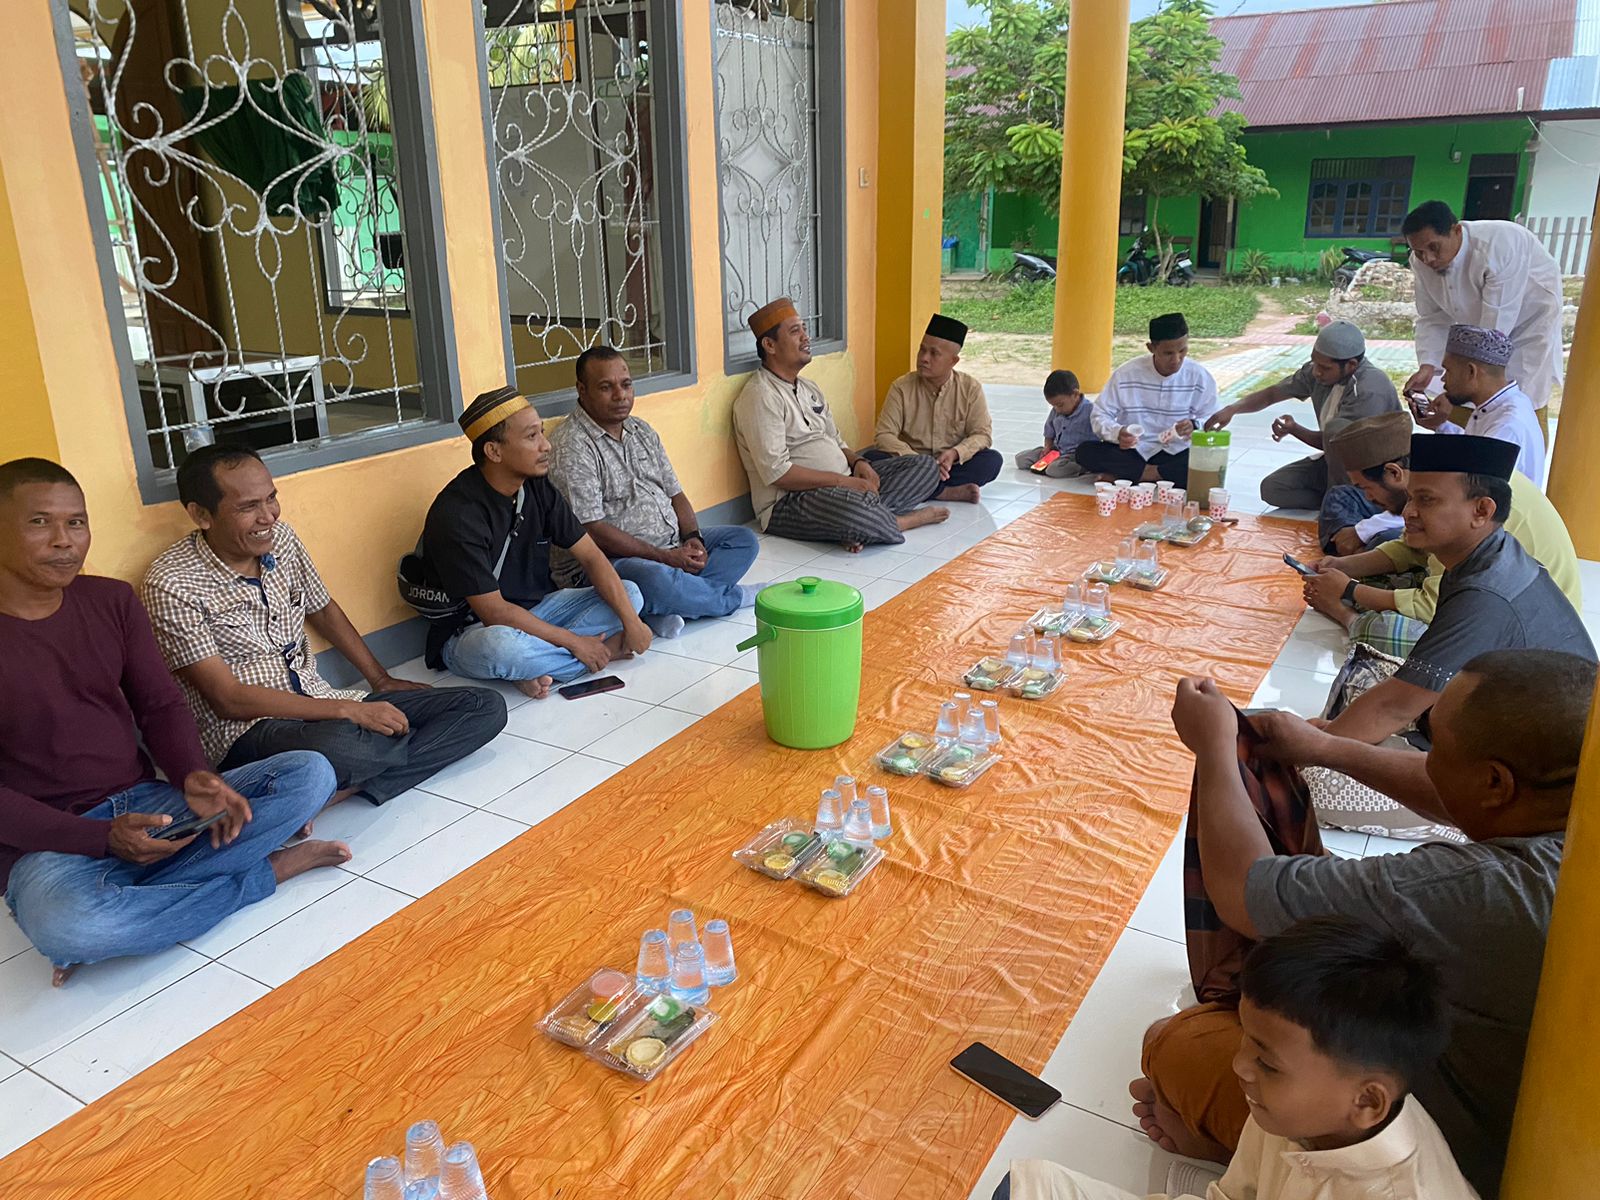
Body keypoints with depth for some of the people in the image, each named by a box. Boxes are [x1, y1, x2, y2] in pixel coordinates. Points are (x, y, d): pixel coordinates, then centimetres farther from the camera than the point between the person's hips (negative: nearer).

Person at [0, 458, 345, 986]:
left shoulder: (111, 600, 4)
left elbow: (161, 705, 6)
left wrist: (194, 777, -16)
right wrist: (103, 838, -23)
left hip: (148, 806, 5)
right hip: (50, 841, -5)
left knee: (310, 773, -13)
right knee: (64, 927, -39)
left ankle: (123, 909, -17)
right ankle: (266, 872, -14)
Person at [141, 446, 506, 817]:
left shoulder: (281, 538, 4)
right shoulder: (170, 586, -15)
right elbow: (228, 700, -17)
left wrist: (381, 680, 17)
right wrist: (347, 710, -21)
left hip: (320, 702, 8)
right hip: (247, 730, -7)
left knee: (486, 706, -7)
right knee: (339, 746, -44)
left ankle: (348, 785, -22)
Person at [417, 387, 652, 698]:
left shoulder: (537, 487, -2)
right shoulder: (456, 515, -23)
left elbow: (591, 556, 0)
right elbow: (493, 612, -24)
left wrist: (631, 620, -12)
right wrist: (574, 642, -20)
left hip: (534, 612, 8)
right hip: (470, 632, -7)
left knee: (629, 593, -5)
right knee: (500, 645, -42)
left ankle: (539, 667, -19)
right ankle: (608, 648, -19)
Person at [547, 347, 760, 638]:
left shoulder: (642, 431, 14)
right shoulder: (571, 447, -14)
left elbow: (675, 494, 15)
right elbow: (591, 529, -20)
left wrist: (693, 538, -7)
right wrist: (665, 557, -20)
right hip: (605, 560, -9)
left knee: (744, 539, 3)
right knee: (656, 580, -39)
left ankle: (664, 610, -19)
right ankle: (732, 597, -6)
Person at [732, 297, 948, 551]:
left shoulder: (809, 388, 19)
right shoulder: (760, 396, -11)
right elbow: (777, 472, -20)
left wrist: (858, 462, -1)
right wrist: (843, 481, -20)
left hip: (844, 486, 10)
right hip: (788, 503, -9)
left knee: (925, 465, 2)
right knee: (850, 506, -42)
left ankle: (866, 518, -21)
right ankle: (908, 520, -8)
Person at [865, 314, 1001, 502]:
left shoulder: (970, 388, -1)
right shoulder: (901, 387, -5)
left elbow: (982, 434, -4)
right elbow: (885, 435, -11)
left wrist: (955, 453, -25)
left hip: (951, 466, 1)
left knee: (993, 459, -24)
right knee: (872, 458, -28)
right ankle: (948, 492, -34)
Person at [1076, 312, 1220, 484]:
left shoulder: (1200, 377, -5)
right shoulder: (1126, 374, -6)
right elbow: (1100, 415, -3)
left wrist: (1195, 426, -23)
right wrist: (1116, 432, -26)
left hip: (1175, 455, 0)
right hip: (1133, 453, 0)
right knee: (1085, 452, -25)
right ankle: (1158, 474, -21)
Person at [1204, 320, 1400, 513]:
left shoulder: (1369, 390, -28)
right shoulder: (1316, 370, -7)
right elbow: (1270, 394, 0)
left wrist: (1295, 430, -31)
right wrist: (1232, 409, -15)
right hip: (1333, 461, 6)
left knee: (1337, 427, -36)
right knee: (1272, 488, -10)